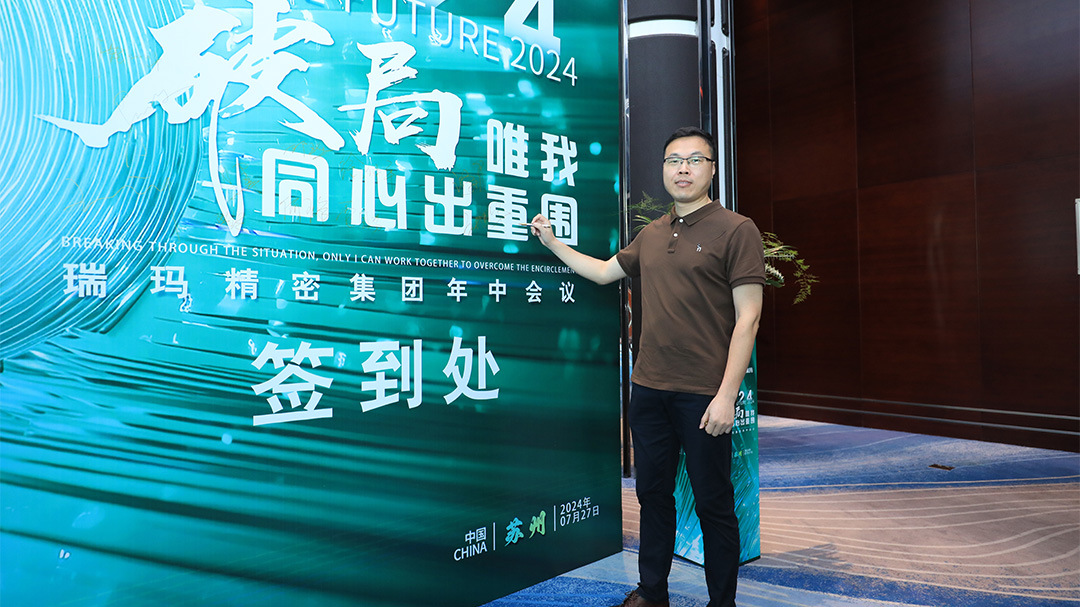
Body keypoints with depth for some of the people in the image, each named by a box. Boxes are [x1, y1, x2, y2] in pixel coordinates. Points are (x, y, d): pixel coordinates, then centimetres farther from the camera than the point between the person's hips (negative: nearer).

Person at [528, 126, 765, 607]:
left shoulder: (735, 230, -5)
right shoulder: (652, 235, 13)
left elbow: (747, 318, -11)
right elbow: (603, 272, 28)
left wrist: (727, 395, -16)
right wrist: (553, 243, 26)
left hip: (703, 395, -6)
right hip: (648, 388, 6)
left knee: (713, 504, 6)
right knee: (653, 493, 16)